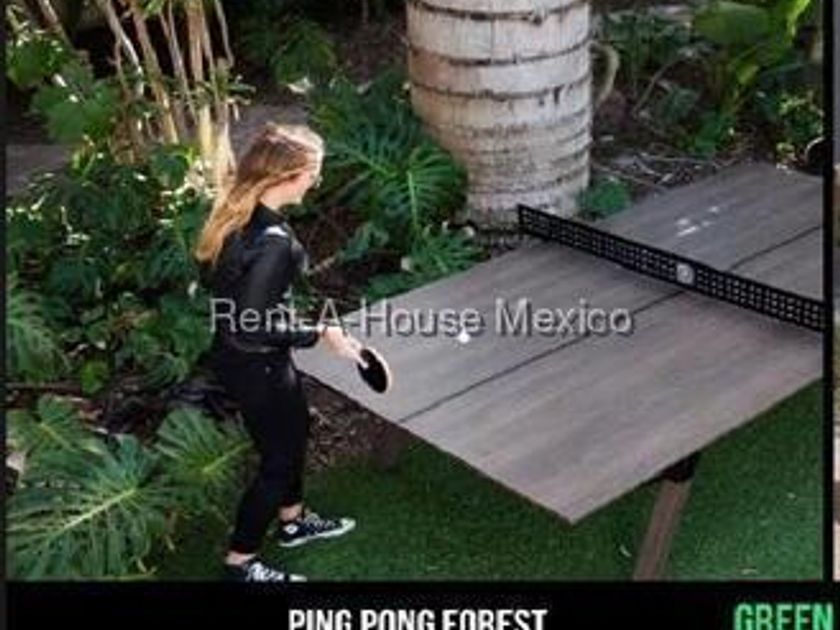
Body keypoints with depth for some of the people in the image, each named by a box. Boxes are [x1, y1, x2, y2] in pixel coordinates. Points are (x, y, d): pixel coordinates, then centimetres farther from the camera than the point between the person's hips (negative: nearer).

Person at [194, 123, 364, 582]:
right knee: (279, 457, 12)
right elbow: (252, 327, -31)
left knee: (295, 431, 28)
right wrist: (320, 335, -21)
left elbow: (214, 277, 8)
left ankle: (293, 521, 50)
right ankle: (240, 562, 28)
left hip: (239, 356, 9)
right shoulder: (271, 240, -33)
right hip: (255, 366, -9)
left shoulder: (238, 214, -5)